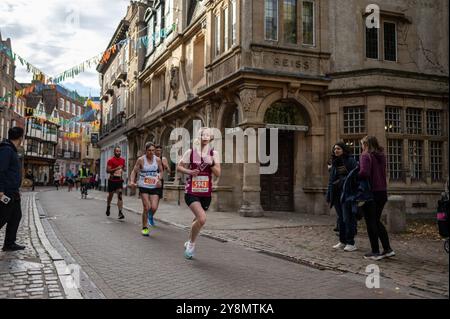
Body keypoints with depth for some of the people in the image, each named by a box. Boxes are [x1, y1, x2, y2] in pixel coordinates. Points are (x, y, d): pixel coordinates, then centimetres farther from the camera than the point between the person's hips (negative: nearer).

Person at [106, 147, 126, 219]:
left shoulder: (122, 160, 8)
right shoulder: (111, 160, -7)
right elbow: (107, 170, -13)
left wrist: (124, 168, 1)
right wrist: (116, 169, -25)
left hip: (119, 180, 2)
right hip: (112, 180, -2)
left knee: (120, 195, -12)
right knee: (110, 195, 14)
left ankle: (120, 213, -17)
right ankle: (108, 207, 44)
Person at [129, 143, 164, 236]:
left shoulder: (158, 160, 2)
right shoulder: (141, 160, -4)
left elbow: (161, 171, 14)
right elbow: (134, 171, 0)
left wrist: (159, 179, -5)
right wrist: (132, 181, -15)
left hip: (155, 186, 2)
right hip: (144, 186, -2)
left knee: (154, 207, -10)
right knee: (146, 207, -7)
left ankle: (150, 217, 27)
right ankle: (145, 228, 11)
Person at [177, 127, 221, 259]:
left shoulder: (213, 154, 3)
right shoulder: (190, 152, -4)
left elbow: (218, 173, -1)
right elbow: (179, 167, 2)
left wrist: (210, 163, -17)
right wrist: (190, 171, -15)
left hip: (206, 193, 4)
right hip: (191, 192, -4)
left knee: (198, 219, 17)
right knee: (202, 219, -21)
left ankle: (189, 242, 42)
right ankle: (192, 243, 4)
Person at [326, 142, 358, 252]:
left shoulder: (350, 161, -8)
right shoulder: (334, 163, 14)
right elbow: (331, 180, 15)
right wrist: (329, 195, 12)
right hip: (336, 194, 7)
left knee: (348, 218, -5)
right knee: (340, 218, 13)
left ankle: (351, 243, 3)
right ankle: (342, 241, 23)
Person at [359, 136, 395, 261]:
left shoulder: (365, 156, -13)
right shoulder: (381, 156, 11)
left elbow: (364, 173, -27)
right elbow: (382, 173, 17)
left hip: (371, 192, -7)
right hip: (382, 192, 7)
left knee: (370, 222, 2)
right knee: (377, 221, 18)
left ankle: (375, 252, 7)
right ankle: (388, 249, 16)